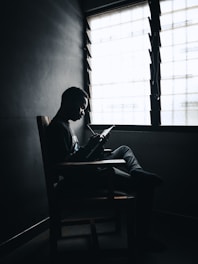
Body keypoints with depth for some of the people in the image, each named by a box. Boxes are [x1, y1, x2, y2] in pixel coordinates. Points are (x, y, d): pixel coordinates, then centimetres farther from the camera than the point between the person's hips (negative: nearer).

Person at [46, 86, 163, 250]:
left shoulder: (65, 124, 17)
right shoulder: (58, 127, -14)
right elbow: (63, 162, -22)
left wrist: (94, 145, 10)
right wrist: (88, 147, -18)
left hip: (89, 170, 11)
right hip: (84, 178, -11)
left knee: (124, 149, 26)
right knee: (146, 185, -12)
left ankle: (137, 172, -5)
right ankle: (142, 238, 0)